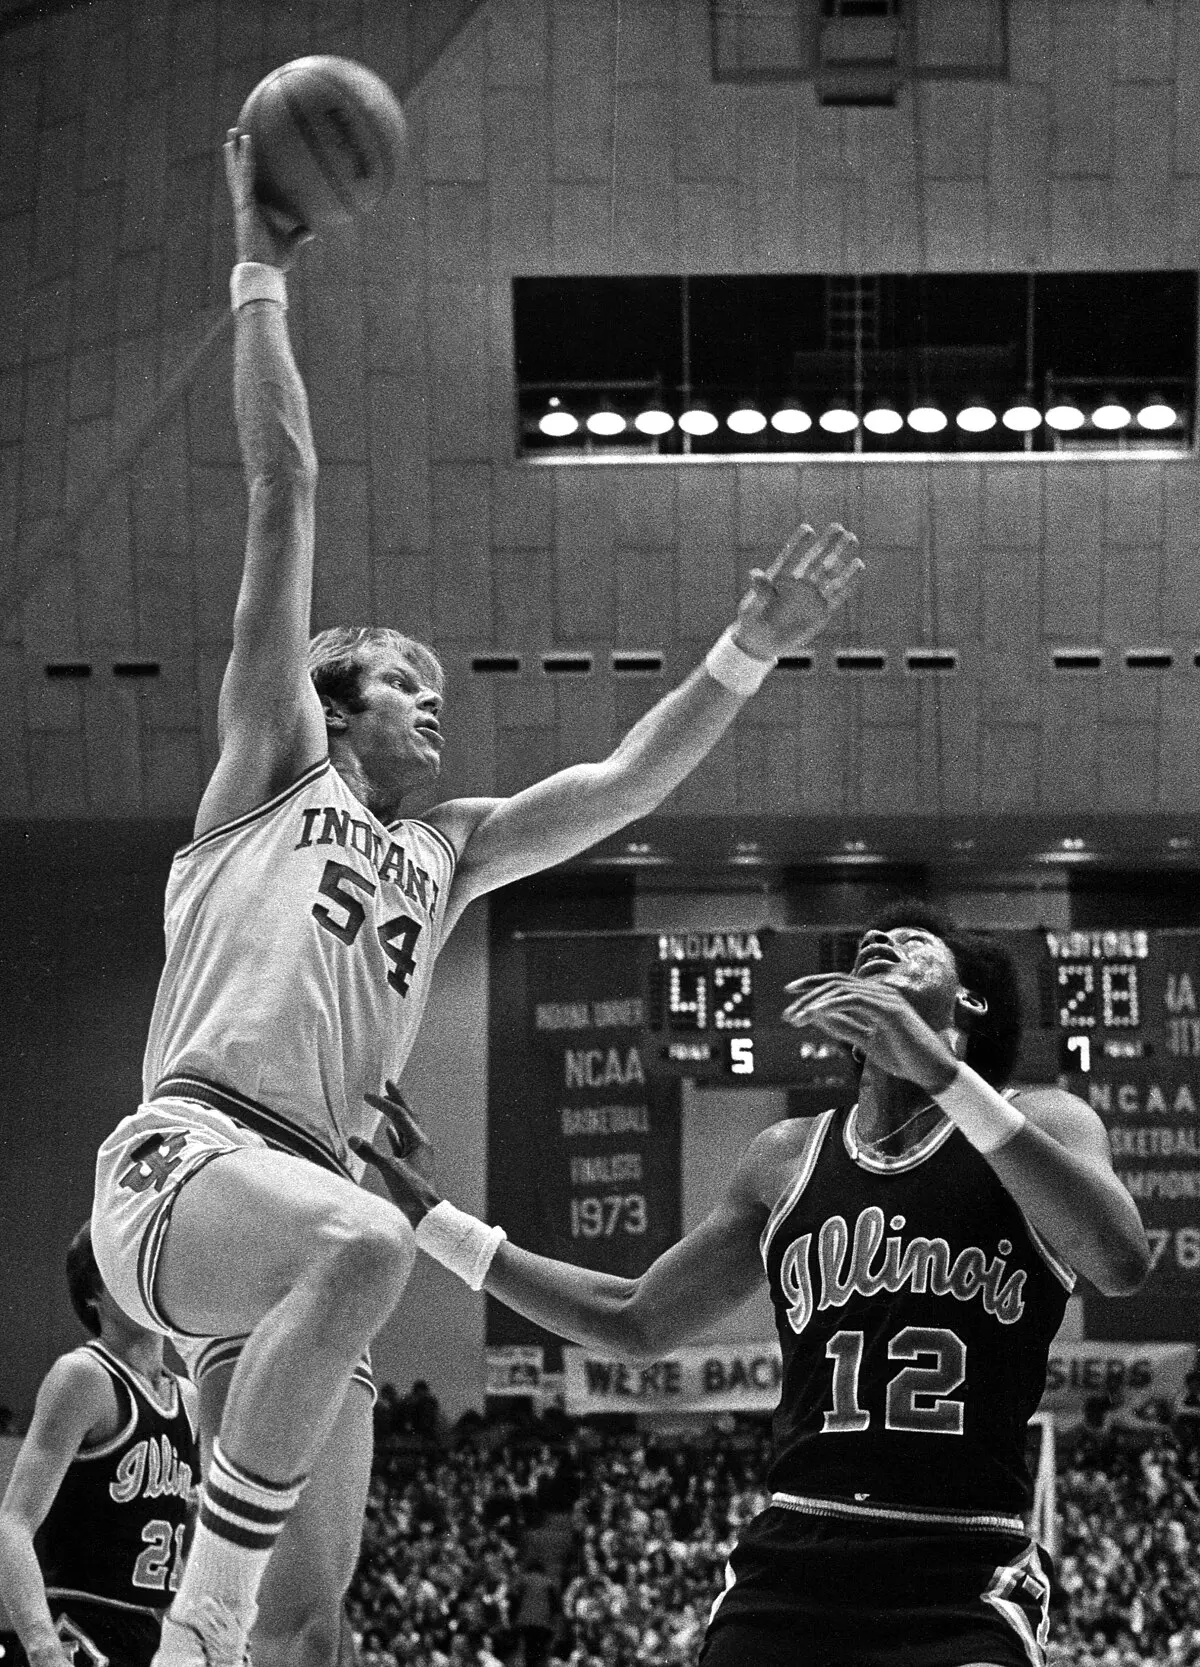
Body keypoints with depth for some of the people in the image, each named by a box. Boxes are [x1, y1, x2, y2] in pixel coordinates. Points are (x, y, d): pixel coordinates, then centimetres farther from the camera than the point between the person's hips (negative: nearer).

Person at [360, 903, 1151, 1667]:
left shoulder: (1040, 1122, 5)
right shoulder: (788, 1158, 16)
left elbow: (1123, 1263, -17)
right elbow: (637, 1323, 26)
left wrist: (945, 1076, -23)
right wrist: (434, 1220, 24)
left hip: (965, 1585, -4)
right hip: (791, 1563, 4)